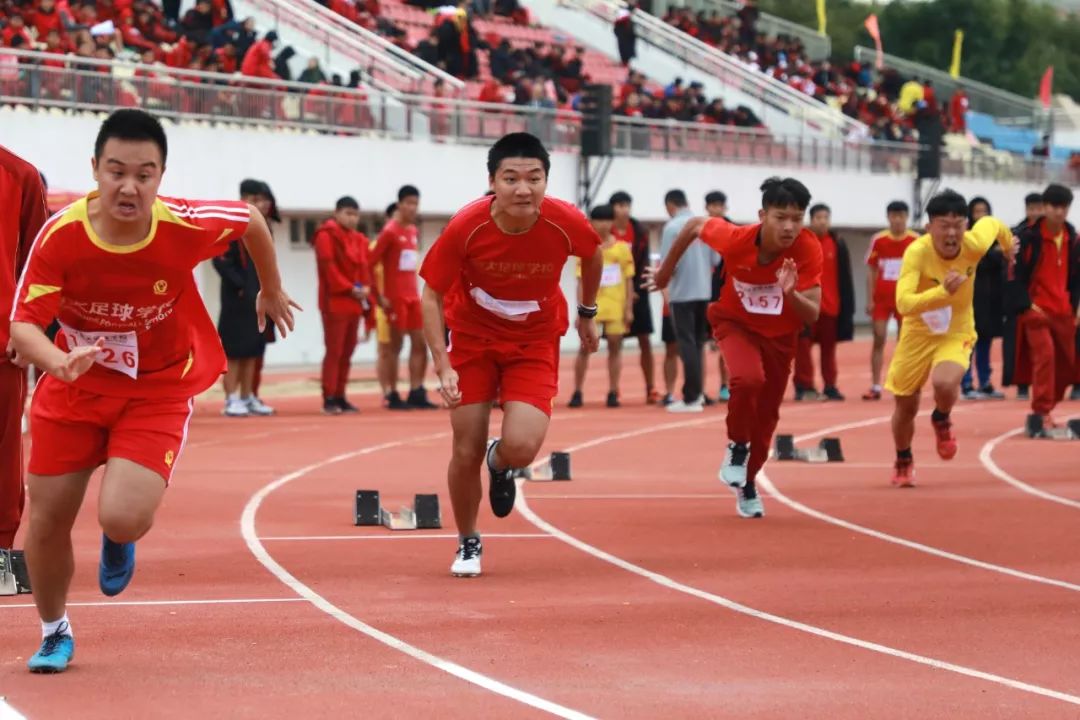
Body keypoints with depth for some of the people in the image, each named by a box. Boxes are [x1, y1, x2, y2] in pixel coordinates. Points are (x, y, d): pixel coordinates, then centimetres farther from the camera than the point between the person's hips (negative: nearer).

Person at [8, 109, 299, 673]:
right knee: (47, 521, 6)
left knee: (122, 518, -22)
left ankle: (119, 541, 20)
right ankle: (55, 632, 36)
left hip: (157, 391, -2)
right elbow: (22, 327, -24)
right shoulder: (60, 236, -22)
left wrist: (272, 291, 16)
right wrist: (57, 361, -46)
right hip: (74, 389, 2)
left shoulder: (186, 227, -23)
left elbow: (252, 219, -1)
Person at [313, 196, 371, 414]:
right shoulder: (327, 235, -5)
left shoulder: (359, 239, 16)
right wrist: (349, 288, -16)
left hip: (354, 303, 7)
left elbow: (364, 266, 15)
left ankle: (340, 396, 12)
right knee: (334, 351, -8)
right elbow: (328, 266, -13)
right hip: (334, 302, -7)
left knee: (347, 352, 8)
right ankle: (329, 399, -7)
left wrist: (365, 287, -5)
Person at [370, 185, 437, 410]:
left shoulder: (413, 231, 13)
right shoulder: (390, 231, -9)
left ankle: (416, 393, 10)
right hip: (395, 297, -7)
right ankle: (393, 396, 2)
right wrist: (379, 297, -13)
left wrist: (416, 290, 13)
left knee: (420, 343, 5)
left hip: (413, 296, 7)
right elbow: (370, 264, -12)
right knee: (396, 345, -3)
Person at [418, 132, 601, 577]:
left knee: (520, 448, -18)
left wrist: (587, 314, 14)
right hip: (472, 336, 0)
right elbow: (432, 295, -15)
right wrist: (444, 367, -24)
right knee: (466, 452, 0)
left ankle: (500, 464, 22)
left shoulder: (566, 223, -23)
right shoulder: (466, 227, -26)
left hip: (534, 342, 0)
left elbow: (592, 256, 3)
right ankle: (468, 544, 28)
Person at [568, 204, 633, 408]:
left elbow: (629, 281, 7)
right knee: (584, 347, 0)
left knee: (615, 347, 3)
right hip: (592, 307, -1)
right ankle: (577, 392, 7)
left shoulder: (622, 249, 4)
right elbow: (581, 283, 1)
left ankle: (613, 393, 10)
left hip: (616, 307, 1)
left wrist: (629, 309, 1)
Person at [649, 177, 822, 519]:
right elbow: (695, 225, -9)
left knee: (767, 414, 10)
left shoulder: (808, 249, -29)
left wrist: (791, 294, -48)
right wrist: (666, 270, 4)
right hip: (736, 322, -2)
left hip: (780, 333, 2)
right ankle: (737, 447, -4)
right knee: (748, 378, -31)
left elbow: (812, 315, -27)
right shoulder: (735, 239, -30)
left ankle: (747, 485, 35)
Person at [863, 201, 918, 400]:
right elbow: (871, 271, 6)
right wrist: (870, 300, 1)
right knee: (879, 339, -1)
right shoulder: (878, 240, 1)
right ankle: (875, 386, 1)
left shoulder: (916, 241, -3)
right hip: (881, 298, 1)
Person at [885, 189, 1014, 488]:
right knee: (906, 406, 11)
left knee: (944, 384, -30)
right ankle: (903, 462, 43)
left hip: (956, 333, 0)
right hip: (918, 333, 0)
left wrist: (1009, 247, 25)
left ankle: (942, 420, 7)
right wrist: (943, 292, -54)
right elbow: (903, 303, -40)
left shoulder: (973, 245, -21)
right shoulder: (917, 252, -29)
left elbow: (993, 223, 3)